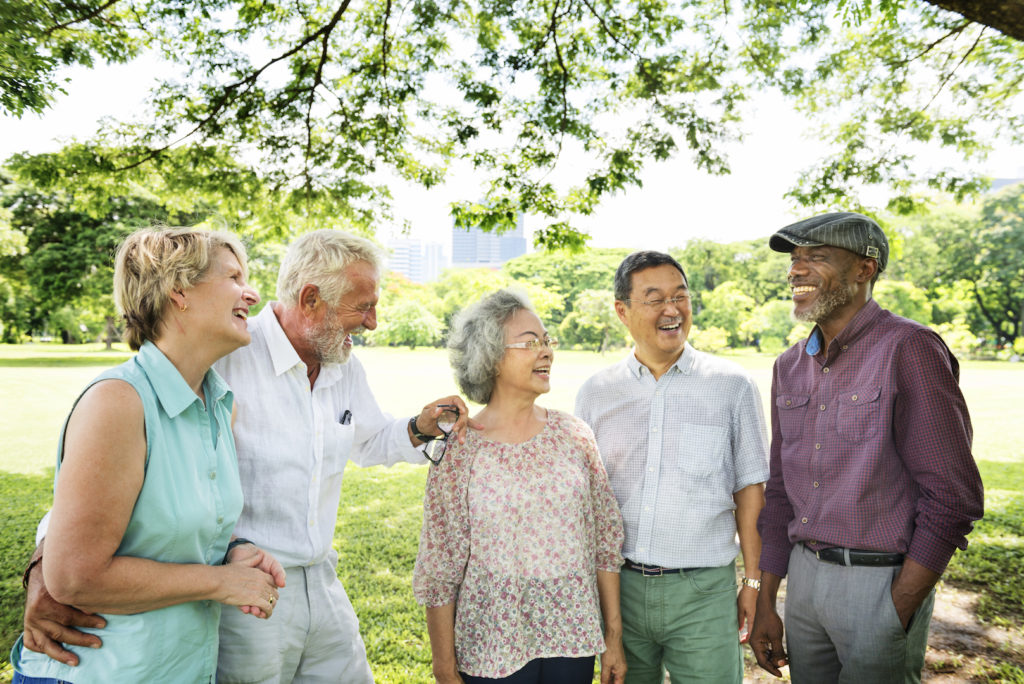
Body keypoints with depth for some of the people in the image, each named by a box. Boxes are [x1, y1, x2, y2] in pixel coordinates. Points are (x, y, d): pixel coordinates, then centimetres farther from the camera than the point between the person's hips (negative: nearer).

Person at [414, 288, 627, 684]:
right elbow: (439, 570, -6)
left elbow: (606, 540, 4)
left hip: (573, 639, 3)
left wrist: (614, 637, 6)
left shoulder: (574, 436, -1)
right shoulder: (459, 451, -11)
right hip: (493, 650, -3)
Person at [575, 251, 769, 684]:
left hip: (703, 589, -2)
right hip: (619, 584, 2)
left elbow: (750, 488, 1)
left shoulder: (732, 386, -2)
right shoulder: (595, 393, 4)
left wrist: (754, 581, 1)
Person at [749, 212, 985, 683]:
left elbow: (952, 498, -15)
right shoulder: (790, 367, 7)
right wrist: (764, 604, 10)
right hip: (804, 574, 6)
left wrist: (896, 616, -14)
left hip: (883, 583, -6)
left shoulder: (908, 349, -14)